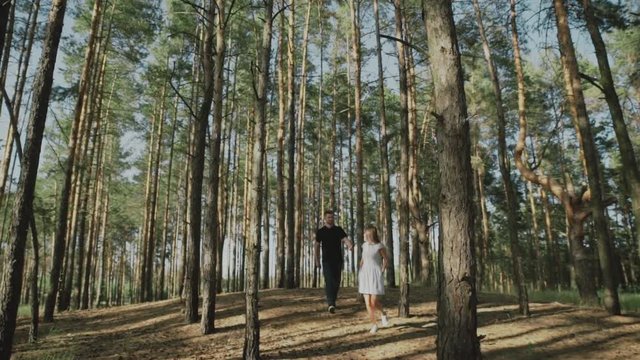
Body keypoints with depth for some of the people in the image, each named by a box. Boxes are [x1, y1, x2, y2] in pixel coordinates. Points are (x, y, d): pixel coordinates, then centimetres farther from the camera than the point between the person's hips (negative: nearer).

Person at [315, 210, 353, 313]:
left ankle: (332, 301, 27)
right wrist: (317, 260, 6)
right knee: (329, 281, -14)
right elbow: (317, 246, 8)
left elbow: (345, 239, -10)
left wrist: (350, 245, -33)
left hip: (338, 259, 3)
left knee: (336, 282, 8)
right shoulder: (320, 231, 3)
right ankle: (331, 304, -23)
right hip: (327, 260, -2)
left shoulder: (338, 229, 6)